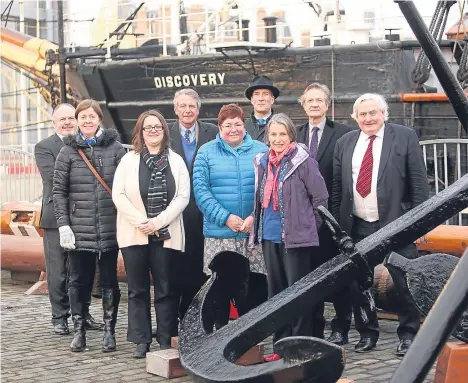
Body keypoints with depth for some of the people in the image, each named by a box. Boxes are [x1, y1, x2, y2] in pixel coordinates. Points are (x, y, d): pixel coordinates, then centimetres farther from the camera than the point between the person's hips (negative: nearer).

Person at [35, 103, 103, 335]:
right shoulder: (44, 147, 0)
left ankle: (83, 314, 21)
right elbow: (53, 175, -15)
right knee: (58, 271, 2)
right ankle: (60, 318, 10)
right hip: (57, 217, -3)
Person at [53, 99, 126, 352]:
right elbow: (59, 191, 3)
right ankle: (79, 331, 15)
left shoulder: (115, 148, 3)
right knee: (79, 281, 6)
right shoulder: (68, 151, 4)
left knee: (109, 281, 5)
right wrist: (63, 224, -5)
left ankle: (109, 331, 14)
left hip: (109, 227, 0)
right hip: (79, 229, 1)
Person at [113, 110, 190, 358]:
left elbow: (183, 196, -1)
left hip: (166, 234, 0)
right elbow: (118, 194, -1)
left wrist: (159, 221, -11)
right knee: (138, 289, 3)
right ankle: (141, 340, 9)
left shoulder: (176, 161, 7)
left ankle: (165, 340, 8)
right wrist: (140, 221, -11)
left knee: (165, 289, 2)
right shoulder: (129, 160, 6)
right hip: (134, 234, 0)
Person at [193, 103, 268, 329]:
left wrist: (256, 216, -11)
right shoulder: (206, 152, 6)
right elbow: (201, 190, -3)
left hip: (255, 233, 1)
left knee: (255, 285, 1)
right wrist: (225, 217, -13)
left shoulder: (261, 151, 9)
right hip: (219, 233, -1)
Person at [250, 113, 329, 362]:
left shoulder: (303, 161, -9)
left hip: (297, 237, -6)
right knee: (276, 292, 10)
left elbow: (320, 197, -5)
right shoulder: (263, 162, 10)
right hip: (270, 236, 6)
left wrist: (307, 225, 2)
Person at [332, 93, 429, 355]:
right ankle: (367, 333, 23)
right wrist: (337, 223, 6)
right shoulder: (345, 143, 9)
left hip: (396, 224, -4)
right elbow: (337, 187, 12)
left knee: (405, 282, 0)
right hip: (358, 227, 4)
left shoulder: (405, 137, -2)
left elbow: (419, 182, -4)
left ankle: (408, 334, 15)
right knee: (357, 283, 8)